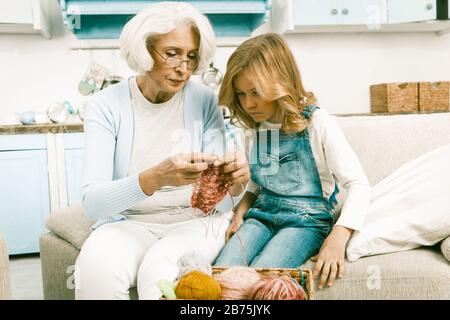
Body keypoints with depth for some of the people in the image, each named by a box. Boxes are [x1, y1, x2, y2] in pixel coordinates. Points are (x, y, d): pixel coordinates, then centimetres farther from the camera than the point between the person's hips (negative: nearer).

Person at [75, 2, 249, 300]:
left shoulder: (204, 100, -5)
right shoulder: (107, 105, -9)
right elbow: (93, 203, -20)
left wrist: (232, 183, -31)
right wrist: (156, 178, -38)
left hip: (196, 219, 0)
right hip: (130, 222, 0)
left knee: (159, 271, -31)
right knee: (97, 266, -31)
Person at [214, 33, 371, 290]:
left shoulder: (317, 123, -9)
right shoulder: (257, 126, 9)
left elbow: (358, 184, -11)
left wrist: (337, 239, -24)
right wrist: (242, 208, 1)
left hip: (306, 220, -4)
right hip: (262, 214, 5)